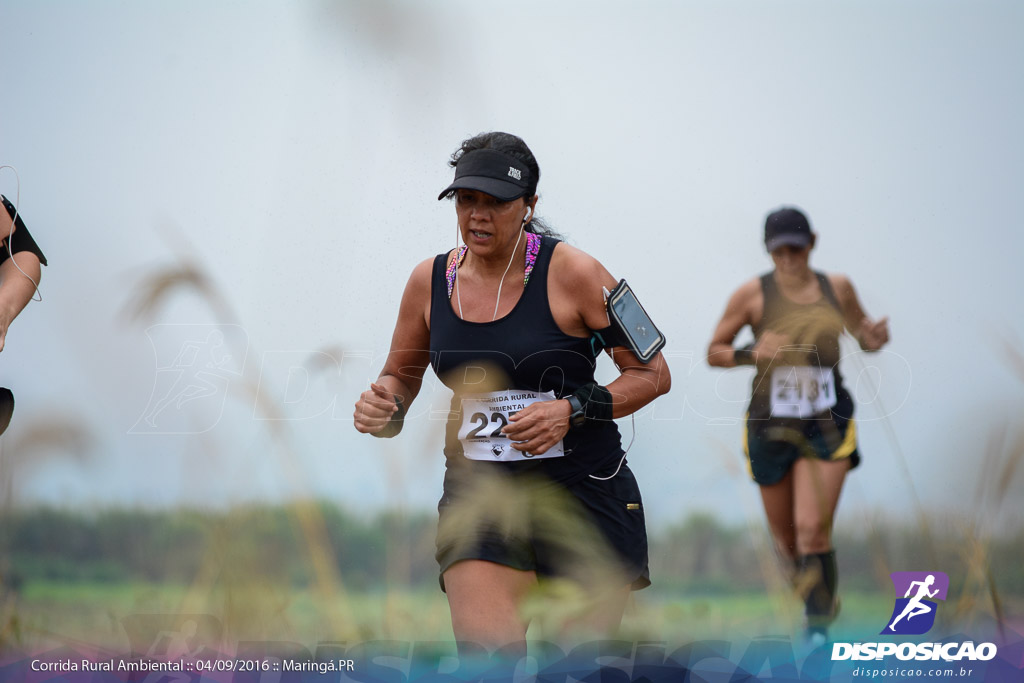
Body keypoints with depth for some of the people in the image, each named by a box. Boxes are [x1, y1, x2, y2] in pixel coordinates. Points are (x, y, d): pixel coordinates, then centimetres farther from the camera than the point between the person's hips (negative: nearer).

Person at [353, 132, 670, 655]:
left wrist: (572, 410, -18)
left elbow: (653, 374, -4)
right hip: (478, 497, 2)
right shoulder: (431, 281, 4)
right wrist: (383, 406, -3)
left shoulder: (569, 273, -8)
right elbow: (400, 376, 20)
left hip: (584, 496, -2)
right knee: (485, 660, -19)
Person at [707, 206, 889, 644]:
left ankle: (819, 625, -14)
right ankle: (815, 591, 42)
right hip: (771, 424, 0)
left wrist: (875, 336, -2)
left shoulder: (837, 288, 4)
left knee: (813, 529, -18)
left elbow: (862, 330, 21)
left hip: (827, 426, 0)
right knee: (786, 539, 11)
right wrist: (752, 353, -18)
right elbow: (714, 352, 1)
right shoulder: (753, 294, -4)